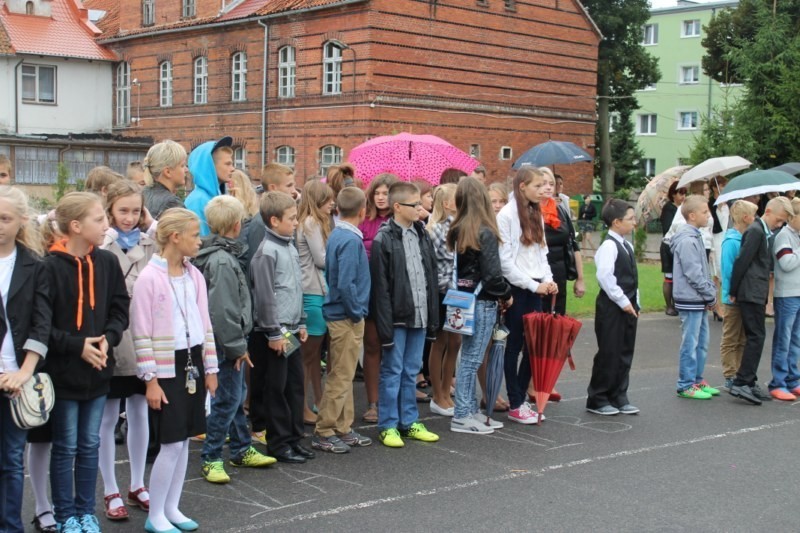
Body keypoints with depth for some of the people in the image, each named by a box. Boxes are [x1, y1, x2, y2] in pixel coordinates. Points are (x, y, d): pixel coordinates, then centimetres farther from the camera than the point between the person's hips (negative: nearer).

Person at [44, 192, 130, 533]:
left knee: (90, 445, 13)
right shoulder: (50, 267, -15)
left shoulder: (107, 262, 1)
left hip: (98, 369, 4)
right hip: (63, 371, -4)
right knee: (65, 447, 7)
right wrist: (77, 346, -18)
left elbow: (120, 309, 6)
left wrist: (108, 339, -11)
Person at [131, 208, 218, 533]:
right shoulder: (149, 278, -13)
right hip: (166, 367, -6)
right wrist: (150, 380, -13)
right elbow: (142, 334, -12)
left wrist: (210, 368, 11)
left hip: (192, 363, 6)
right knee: (172, 443, -5)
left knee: (184, 440, 10)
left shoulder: (194, 275, 7)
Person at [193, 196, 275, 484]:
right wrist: (237, 346, -18)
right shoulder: (222, 260, -21)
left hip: (229, 341, 11)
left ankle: (242, 450, 30)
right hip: (225, 341, -11)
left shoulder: (223, 254, 11)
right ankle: (210, 458, 3)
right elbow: (223, 310, -24)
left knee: (237, 395, 18)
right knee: (227, 399, -4)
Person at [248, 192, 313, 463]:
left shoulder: (290, 247, 12)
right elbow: (265, 297, -18)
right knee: (276, 389, 1)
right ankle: (279, 443, 10)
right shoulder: (267, 252, -16)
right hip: (275, 332, -9)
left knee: (295, 384, 13)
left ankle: (294, 437, 22)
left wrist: (301, 323, 18)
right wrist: (274, 333, -17)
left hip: (291, 330, 9)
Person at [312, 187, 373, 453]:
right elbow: (346, 284, -26)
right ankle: (324, 433, 6)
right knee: (340, 377, -1)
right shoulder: (351, 240, -19)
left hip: (339, 314, 9)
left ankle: (343, 428, 24)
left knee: (343, 375, 15)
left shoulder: (336, 235, 8)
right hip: (347, 317, -9)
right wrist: (356, 313, -13)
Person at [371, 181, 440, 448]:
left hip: (419, 315, 6)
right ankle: (388, 425, 11)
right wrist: (385, 325, -16)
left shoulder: (422, 235, 11)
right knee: (392, 371, 3)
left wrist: (433, 316, 10)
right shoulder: (384, 239, -10)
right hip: (397, 317, -6)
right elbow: (380, 286, -13)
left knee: (411, 371, 14)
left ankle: (409, 421, 23)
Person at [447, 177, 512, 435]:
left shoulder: (457, 231, 5)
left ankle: (470, 411, 20)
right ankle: (462, 416, 2)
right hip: (483, 301, -7)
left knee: (469, 357, 13)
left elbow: (458, 267, 10)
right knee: (472, 358, -2)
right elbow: (492, 273, -15)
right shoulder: (486, 233, -14)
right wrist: (506, 295, 1)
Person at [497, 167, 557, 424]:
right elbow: (506, 261, -13)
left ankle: (522, 398, 16)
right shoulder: (506, 215, -9)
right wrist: (533, 285, -14)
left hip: (535, 288, 7)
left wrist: (548, 279, 0)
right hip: (516, 288, -7)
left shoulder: (536, 214, 15)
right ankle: (515, 405, 7)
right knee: (515, 346, 0)